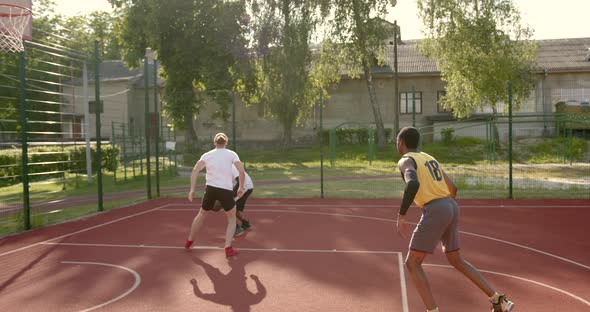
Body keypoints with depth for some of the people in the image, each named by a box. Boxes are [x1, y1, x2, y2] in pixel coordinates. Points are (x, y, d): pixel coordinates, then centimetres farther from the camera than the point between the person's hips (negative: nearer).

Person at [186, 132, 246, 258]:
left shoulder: (207, 155, 11)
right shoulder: (231, 154, 5)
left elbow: (195, 170, -2)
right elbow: (241, 171, -7)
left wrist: (192, 189, -4)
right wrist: (241, 187, 6)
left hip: (210, 188, 3)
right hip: (226, 190, -3)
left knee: (201, 214, 27)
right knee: (232, 219, 17)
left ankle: (189, 241, 41)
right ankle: (228, 248, 4)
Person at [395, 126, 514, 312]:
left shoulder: (405, 161, -4)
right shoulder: (430, 159, 23)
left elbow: (413, 184, -26)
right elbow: (453, 188, 25)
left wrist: (401, 215, -18)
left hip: (435, 213, -9)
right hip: (452, 208, 9)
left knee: (412, 263, 1)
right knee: (456, 261, 24)